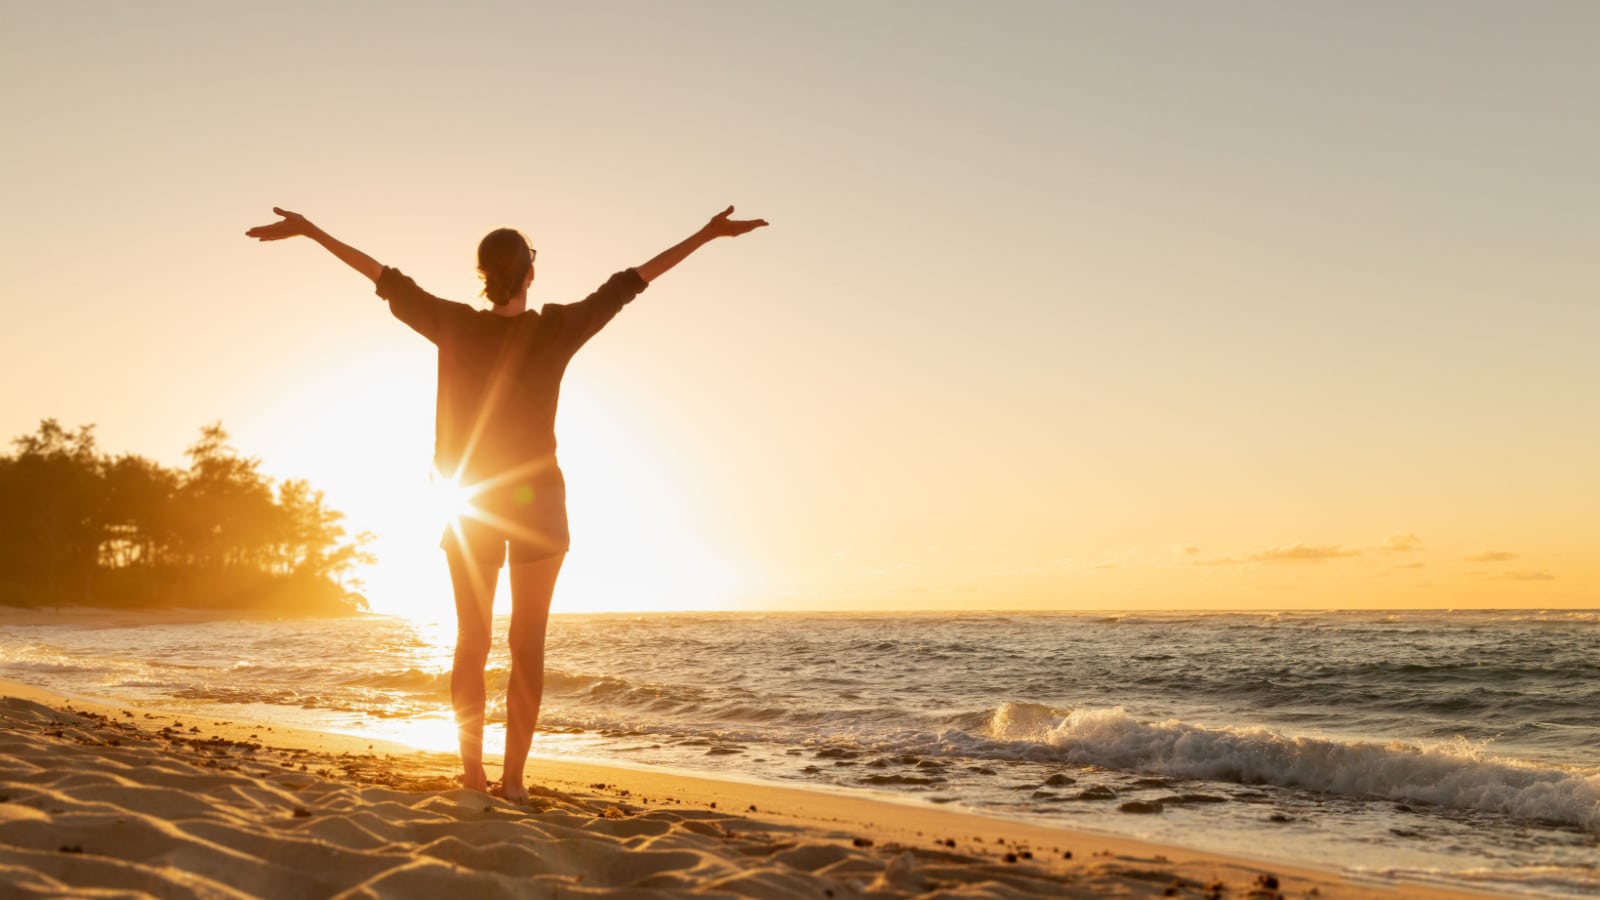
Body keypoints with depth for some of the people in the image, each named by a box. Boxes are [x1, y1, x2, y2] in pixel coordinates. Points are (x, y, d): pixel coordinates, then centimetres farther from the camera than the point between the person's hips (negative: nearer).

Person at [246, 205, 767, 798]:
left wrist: (310, 230, 8)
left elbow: (387, 279, 0)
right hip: (538, 501, -2)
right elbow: (629, 283, -6)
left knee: (471, 641, 10)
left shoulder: (456, 327, -6)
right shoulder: (557, 329, -9)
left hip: (470, 504, 2)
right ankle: (513, 777, -2)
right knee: (528, 643, 2)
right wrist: (707, 234, -1)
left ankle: (472, 775, 7)